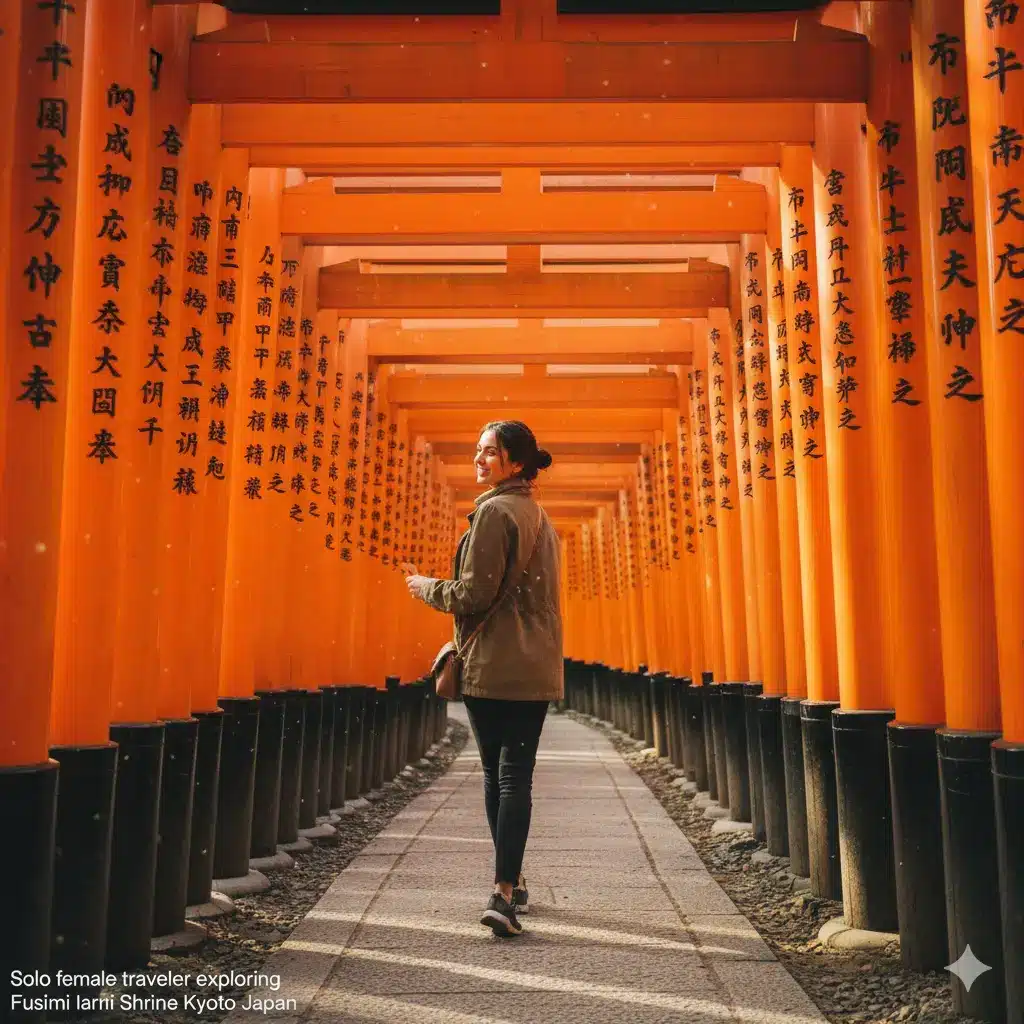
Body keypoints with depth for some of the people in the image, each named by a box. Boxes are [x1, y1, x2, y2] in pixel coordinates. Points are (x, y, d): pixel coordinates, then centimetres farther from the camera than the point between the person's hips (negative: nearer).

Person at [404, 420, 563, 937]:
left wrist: (426, 587, 3)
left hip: (492, 668, -7)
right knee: (517, 774, 3)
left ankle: (508, 887, 15)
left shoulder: (494, 511, -10)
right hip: (536, 668, 7)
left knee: (497, 773, 5)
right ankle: (508, 889, 1)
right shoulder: (539, 516, 17)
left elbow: (474, 593, -13)